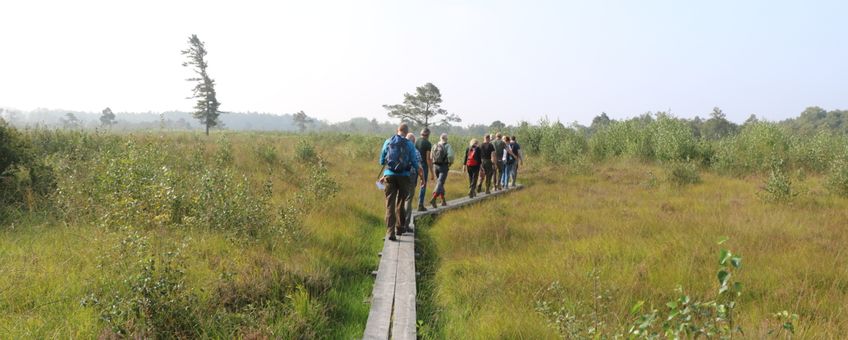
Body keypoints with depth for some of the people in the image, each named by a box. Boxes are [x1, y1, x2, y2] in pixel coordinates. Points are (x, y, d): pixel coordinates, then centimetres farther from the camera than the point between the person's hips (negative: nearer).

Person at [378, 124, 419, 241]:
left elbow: (381, 161, 11)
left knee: (390, 204, 1)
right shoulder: (410, 144, 0)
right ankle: (399, 227, 27)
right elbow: (414, 162, 2)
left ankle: (391, 232, -8)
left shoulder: (388, 142, 5)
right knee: (400, 202, 17)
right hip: (404, 176, 0)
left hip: (389, 175, 0)